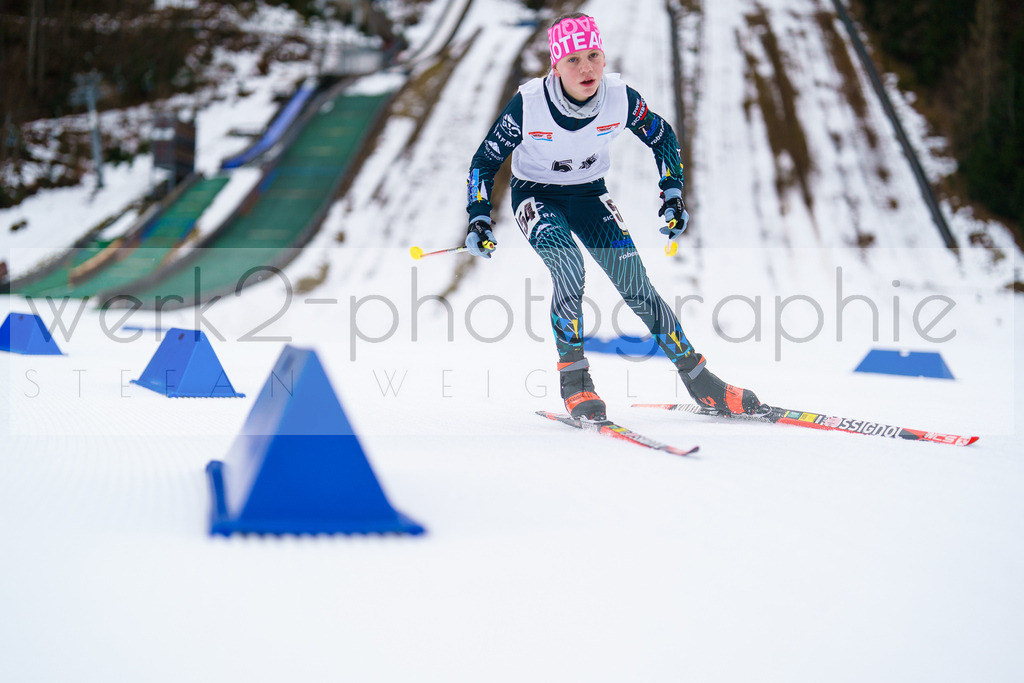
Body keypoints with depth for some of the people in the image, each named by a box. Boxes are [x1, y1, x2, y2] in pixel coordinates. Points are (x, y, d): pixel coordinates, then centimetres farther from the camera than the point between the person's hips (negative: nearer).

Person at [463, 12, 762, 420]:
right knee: (569, 269, -30)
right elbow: (485, 160, -12)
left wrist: (673, 194, -7)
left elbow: (662, 137, 1)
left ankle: (700, 382, 4)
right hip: (536, 197, -2)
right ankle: (573, 380, -17)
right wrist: (479, 219, -22)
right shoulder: (528, 105, -26)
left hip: (590, 195, 2)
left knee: (635, 286, -8)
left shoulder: (621, 98, -20)